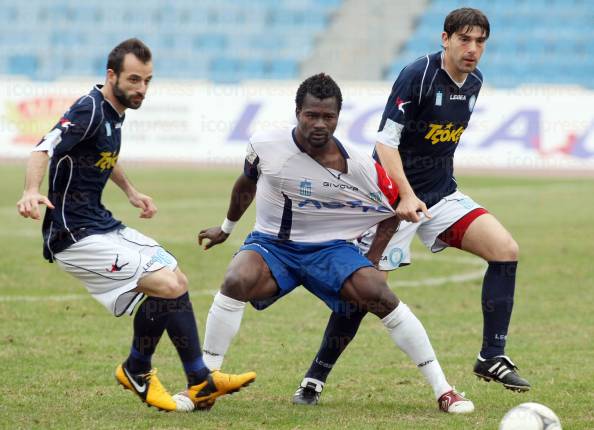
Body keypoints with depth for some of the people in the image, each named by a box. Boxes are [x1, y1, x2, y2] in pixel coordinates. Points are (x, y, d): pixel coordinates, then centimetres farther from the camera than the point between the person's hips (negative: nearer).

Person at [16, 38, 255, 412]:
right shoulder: (89, 111, -18)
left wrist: (131, 192, 33)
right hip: (76, 236, -10)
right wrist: (31, 192, -51)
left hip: (103, 226, 10)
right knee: (167, 286, -17)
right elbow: (45, 149, -34)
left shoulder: (115, 111, 11)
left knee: (177, 283, 9)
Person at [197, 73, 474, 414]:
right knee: (236, 282, -31)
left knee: (379, 295, -24)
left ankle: (443, 391, -14)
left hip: (330, 249, -1)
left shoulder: (360, 168, -14)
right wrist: (227, 228, 27)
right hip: (271, 245, 1)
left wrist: (370, 263, -1)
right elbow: (247, 184, 13)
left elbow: (394, 209, 4)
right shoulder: (265, 146, -11)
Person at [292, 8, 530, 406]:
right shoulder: (418, 75, -18)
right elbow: (385, 142, -21)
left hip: (442, 194, 6)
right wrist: (407, 196, -32)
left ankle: (492, 359, -5)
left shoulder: (474, 83, 4)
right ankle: (315, 378, 9)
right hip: (395, 196, -6)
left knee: (505, 249, -12)